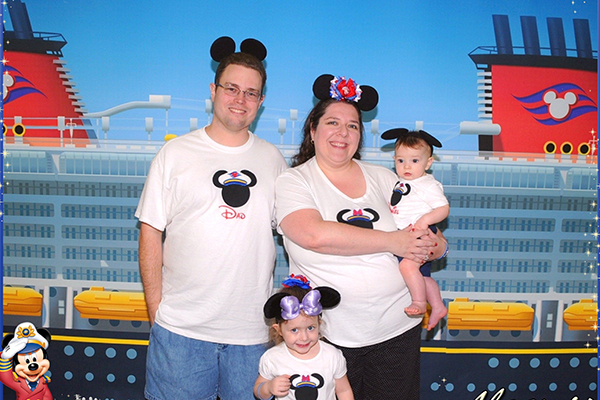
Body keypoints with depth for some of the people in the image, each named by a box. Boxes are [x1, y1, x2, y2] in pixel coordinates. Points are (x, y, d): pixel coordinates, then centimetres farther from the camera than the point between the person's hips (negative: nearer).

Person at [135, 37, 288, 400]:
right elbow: (151, 233, 2)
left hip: (253, 329, 2)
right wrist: (156, 307, -3)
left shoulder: (273, 160, 7)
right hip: (181, 327, -1)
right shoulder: (176, 153, 1)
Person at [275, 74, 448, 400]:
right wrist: (393, 242, -18)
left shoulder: (384, 178, 7)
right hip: (328, 335, -3)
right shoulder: (293, 182, -4)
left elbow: (430, 236, 11)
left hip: (397, 329, 4)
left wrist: (433, 247, -14)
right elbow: (315, 235, -23)